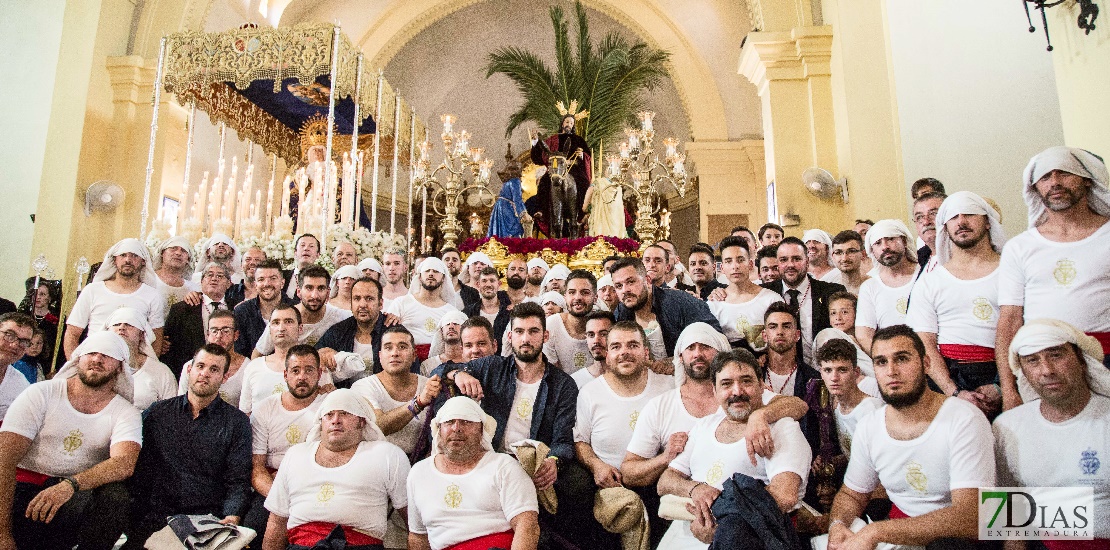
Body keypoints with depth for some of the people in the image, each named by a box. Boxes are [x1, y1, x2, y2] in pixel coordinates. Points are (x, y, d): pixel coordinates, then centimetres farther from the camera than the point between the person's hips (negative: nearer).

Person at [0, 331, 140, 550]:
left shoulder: (125, 413, 2)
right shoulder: (41, 394, 1)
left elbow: (124, 464, -16)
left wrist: (71, 484, -35)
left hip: (75, 498, 2)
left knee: (115, 496, -29)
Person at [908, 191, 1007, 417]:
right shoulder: (927, 283, 11)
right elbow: (925, 345, 3)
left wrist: (1001, 387, -10)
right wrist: (956, 393, -11)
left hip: (1002, 378, 0)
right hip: (947, 379, 1)